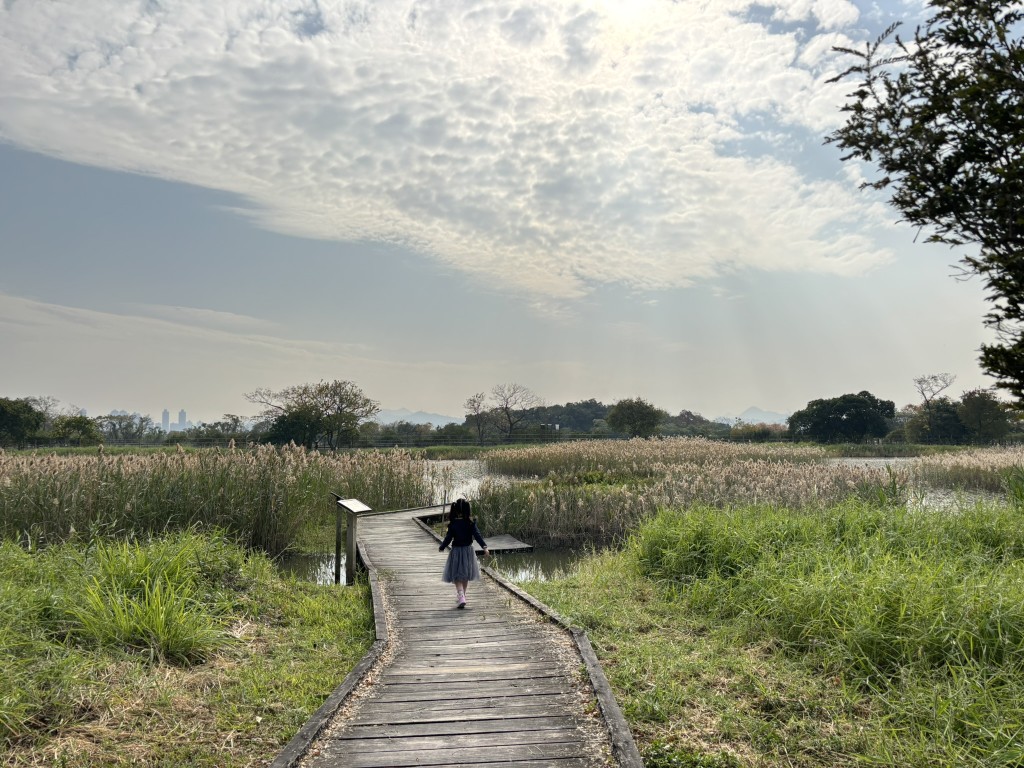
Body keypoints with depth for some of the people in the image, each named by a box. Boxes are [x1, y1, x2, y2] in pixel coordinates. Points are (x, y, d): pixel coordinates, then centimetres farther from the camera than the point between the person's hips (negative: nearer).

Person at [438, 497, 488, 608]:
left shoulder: (452, 524, -11)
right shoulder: (470, 522, -8)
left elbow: (448, 538, -7)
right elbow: (477, 535, -13)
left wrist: (441, 547, 8)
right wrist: (484, 546, -14)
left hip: (456, 551, -2)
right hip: (468, 550, 2)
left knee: (457, 576, 3)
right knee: (465, 576, 19)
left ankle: (461, 598, -15)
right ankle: (462, 595, 32)